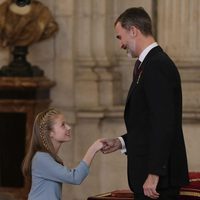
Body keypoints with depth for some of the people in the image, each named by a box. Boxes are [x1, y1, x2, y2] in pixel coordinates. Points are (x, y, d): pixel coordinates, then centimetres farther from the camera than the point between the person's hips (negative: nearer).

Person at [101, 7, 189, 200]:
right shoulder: (150, 63, 16)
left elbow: (163, 125, -22)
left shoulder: (158, 66, -16)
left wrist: (154, 174, -24)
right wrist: (121, 142, 13)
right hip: (149, 172, 10)